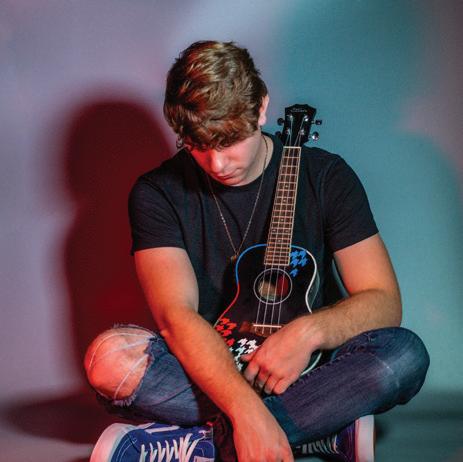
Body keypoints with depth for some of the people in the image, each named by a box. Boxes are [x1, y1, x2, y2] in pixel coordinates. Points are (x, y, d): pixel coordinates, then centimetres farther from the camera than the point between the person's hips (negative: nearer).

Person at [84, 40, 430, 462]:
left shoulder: (326, 177, -2)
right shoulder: (158, 193, -5)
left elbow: (384, 302, -5)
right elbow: (176, 315, -18)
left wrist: (310, 330, -27)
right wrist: (247, 408, -35)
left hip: (302, 371, 1)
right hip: (205, 375, 0)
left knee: (405, 354, -29)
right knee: (109, 358, -31)